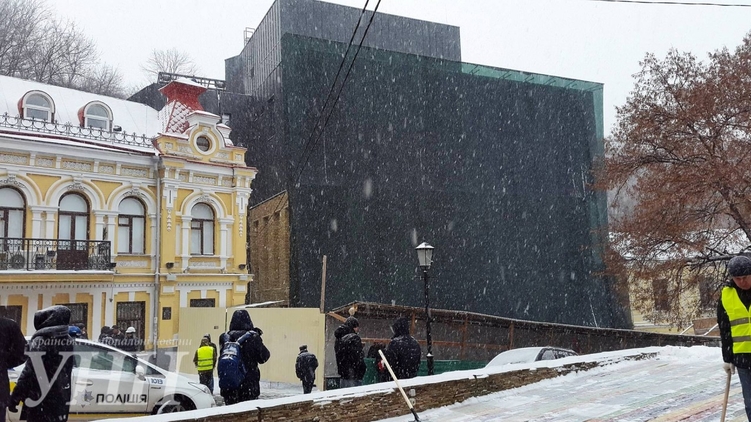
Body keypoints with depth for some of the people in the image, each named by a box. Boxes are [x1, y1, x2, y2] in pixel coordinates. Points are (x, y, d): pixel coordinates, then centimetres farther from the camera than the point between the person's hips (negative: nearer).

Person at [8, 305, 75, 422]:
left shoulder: (41, 339, -11)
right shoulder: (69, 341, 9)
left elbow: (29, 372, -15)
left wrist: (14, 398, -11)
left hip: (40, 400, -6)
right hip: (61, 399, 6)